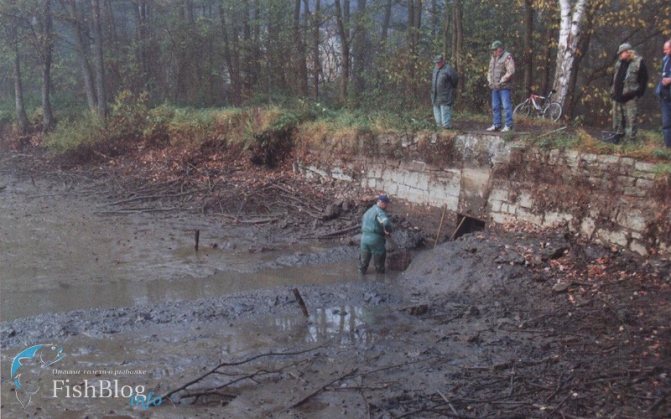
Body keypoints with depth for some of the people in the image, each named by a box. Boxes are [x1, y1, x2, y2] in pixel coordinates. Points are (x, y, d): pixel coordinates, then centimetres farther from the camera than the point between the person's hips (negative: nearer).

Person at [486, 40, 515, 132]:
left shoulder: (507, 57, -9)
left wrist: (501, 81, -17)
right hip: (494, 87, 8)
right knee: (495, 106, 11)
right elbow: (490, 70, 25)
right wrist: (489, 80, 9)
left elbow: (511, 71, -16)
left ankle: (508, 125, -4)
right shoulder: (493, 57, 16)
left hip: (504, 87, -8)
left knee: (506, 106, -7)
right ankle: (496, 125, 17)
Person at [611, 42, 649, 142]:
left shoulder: (639, 62, -6)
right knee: (617, 119, 12)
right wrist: (612, 91, 15)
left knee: (630, 119, -5)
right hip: (617, 96, 7)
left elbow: (644, 79, -7)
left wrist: (638, 93, -11)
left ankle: (629, 140, -1)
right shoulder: (619, 63, 15)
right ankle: (618, 135, 24)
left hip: (630, 97, -7)